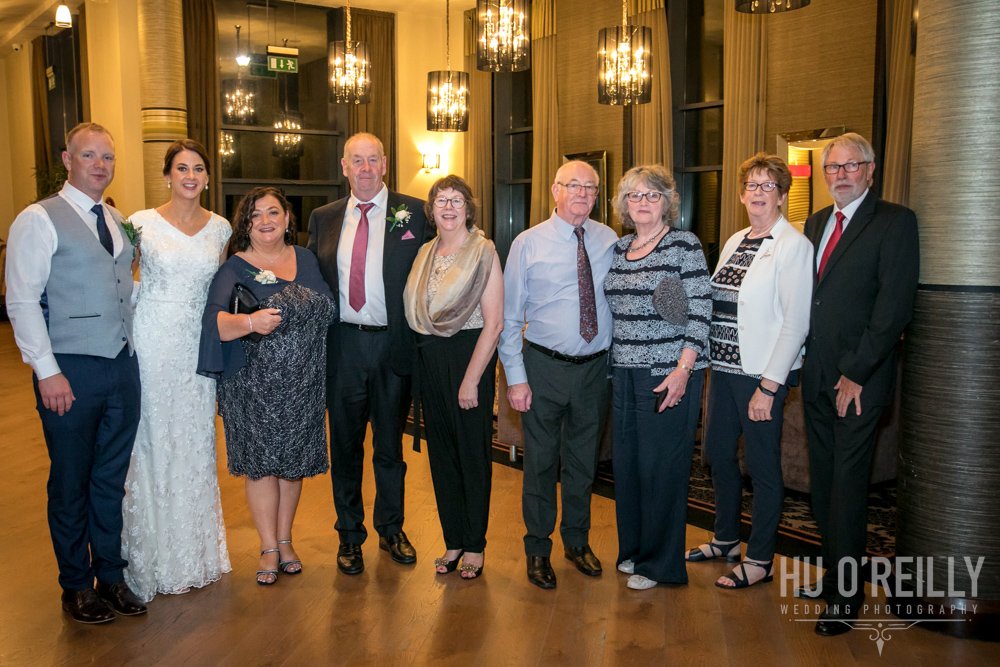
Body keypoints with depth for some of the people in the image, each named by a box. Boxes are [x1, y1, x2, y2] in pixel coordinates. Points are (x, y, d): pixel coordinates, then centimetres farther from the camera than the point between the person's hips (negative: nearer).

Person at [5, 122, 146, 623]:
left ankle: (111, 576, 29)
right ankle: (76, 587, 24)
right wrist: (47, 371, -15)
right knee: (71, 484, 8)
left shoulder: (119, 222, 13)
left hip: (123, 366, 6)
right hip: (72, 372, -5)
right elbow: (22, 302, -11)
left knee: (112, 479, 15)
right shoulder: (40, 220, -6)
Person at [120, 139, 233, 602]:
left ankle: (196, 552, 26)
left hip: (198, 345, 3)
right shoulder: (142, 223, -3)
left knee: (196, 444, 10)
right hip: (152, 343, -3)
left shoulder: (220, 228, 7)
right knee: (152, 444, 3)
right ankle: (155, 556, 18)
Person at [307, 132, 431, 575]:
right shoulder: (323, 219, 8)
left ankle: (391, 530, 31)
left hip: (393, 343, -2)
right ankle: (349, 535, 28)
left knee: (390, 444, 13)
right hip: (341, 344, 2)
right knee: (345, 446, 11)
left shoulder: (412, 213, -1)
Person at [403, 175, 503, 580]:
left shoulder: (483, 252, -8)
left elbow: (494, 322, -13)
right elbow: (416, 314, 13)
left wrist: (471, 379, -16)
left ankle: (475, 546, 18)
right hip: (429, 358, 6)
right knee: (441, 451, 12)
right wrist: (423, 358, 1)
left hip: (469, 354, -6)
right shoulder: (425, 254, 10)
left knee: (473, 452, 4)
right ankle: (453, 541, 25)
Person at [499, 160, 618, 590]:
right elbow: (510, 317, -6)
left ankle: (577, 541, 37)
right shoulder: (528, 244, -6)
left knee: (584, 461, 17)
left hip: (596, 366, 3)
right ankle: (537, 549, 27)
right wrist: (515, 377, -11)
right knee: (541, 462, 9)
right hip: (545, 366, -2)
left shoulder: (609, 241, 2)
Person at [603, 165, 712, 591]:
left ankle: (660, 563, 16)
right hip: (624, 374, 6)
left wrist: (684, 368, -18)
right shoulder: (618, 249, 12)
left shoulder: (684, 245, -7)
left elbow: (700, 311, -11)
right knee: (625, 463, 13)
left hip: (669, 375, -6)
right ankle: (632, 549, 31)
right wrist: (611, 367, 12)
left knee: (661, 467, 1)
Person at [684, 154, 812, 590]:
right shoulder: (734, 242, 12)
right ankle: (726, 539, 35)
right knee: (718, 452, 16)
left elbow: (795, 323, -14)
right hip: (725, 367, 7)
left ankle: (761, 560, 19)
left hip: (762, 374, -7)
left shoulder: (793, 246, -10)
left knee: (762, 464, 4)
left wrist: (768, 386, -17)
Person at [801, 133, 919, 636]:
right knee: (823, 481, 13)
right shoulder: (815, 223, 14)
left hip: (858, 381, -6)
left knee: (848, 484, -1)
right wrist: (805, 361, 3)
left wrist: (857, 373, -16)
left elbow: (894, 306, -14)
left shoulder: (895, 222, -7)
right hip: (816, 377, 6)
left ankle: (845, 595, 10)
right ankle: (833, 571, 28)